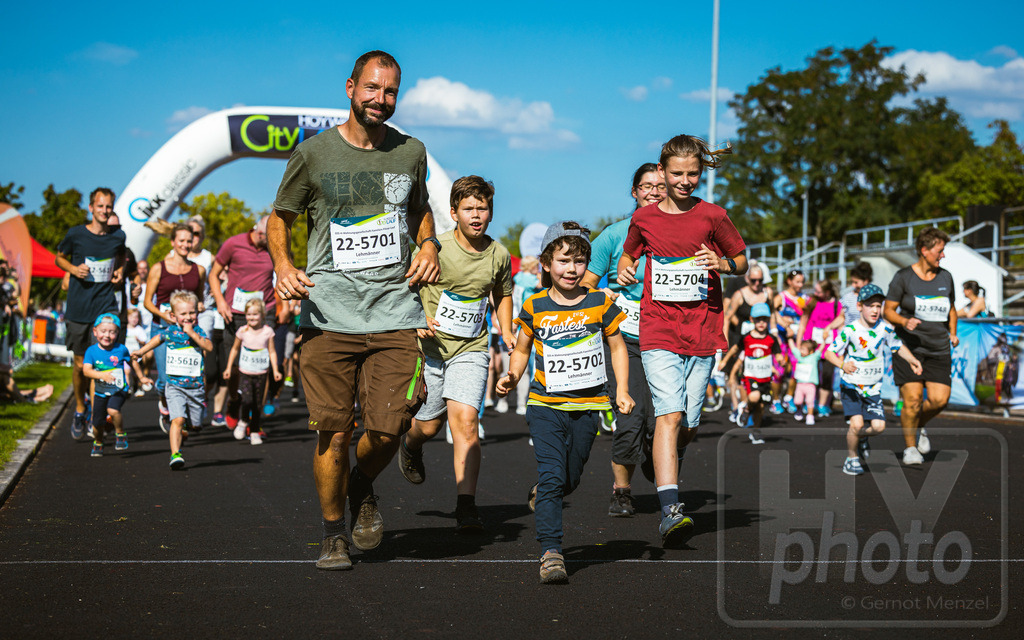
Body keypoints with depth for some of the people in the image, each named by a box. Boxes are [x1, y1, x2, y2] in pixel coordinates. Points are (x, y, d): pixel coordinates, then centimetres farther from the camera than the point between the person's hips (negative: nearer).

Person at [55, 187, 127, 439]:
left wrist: (120, 270, 3)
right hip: (78, 307, 0)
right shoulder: (75, 234, -4)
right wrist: (73, 269, -9)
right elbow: (59, 257, 11)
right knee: (80, 364, 9)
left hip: (106, 306, 0)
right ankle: (79, 410, 31)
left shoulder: (118, 236, 2)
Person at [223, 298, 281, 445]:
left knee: (258, 404, 5)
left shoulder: (268, 332, -3)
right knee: (247, 400, -18)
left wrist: (275, 370, -5)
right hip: (245, 372, -1)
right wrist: (228, 368, 12)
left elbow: (272, 351, 3)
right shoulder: (243, 331, -2)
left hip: (261, 374, 1)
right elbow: (235, 349, 12)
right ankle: (243, 422, 10)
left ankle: (255, 432, 17)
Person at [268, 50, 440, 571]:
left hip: (395, 311, 2)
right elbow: (280, 216, 13)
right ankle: (334, 533, 16)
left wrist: (428, 245, 7)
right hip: (330, 314, -2)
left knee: (390, 428, -6)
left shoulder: (411, 152, 11)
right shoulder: (313, 153, 3)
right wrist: (283, 265, -6)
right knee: (333, 432, -3)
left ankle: (363, 491, 27)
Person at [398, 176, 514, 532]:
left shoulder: (499, 256, 1)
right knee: (430, 425, 9)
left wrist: (507, 331, 9)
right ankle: (410, 447, 48)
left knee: (465, 420, -17)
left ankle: (466, 507, -17)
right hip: (429, 346, -1)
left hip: (470, 350, 1)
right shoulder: (435, 249, -11)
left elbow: (502, 294, 21)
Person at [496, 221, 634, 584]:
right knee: (551, 475, -14)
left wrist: (622, 390, 0)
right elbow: (522, 350, 13)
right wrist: (512, 377, -5)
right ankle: (550, 552, -13)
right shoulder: (535, 308, 0)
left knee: (570, 479, 11)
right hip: (545, 406, -2)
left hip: (587, 407, 2)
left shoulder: (600, 304, 1)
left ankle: (541, 495, 45)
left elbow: (617, 347, 10)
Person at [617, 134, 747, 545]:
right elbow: (629, 252, 24)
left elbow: (742, 262, 13)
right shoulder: (644, 218, 5)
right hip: (658, 331, -1)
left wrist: (722, 264, -9)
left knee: (689, 425, 5)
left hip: (703, 331, 1)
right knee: (669, 415, -19)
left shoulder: (712, 217, 3)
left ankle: (662, 471, 38)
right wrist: (625, 269, 1)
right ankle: (670, 510, -26)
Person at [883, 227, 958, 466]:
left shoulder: (946, 277, 11)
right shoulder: (903, 277, -3)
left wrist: (953, 333, 9)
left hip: (939, 349, 4)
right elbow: (888, 310, -2)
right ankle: (910, 446, 8)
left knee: (939, 399, -9)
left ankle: (919, 426, 24)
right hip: (909, 346, -4)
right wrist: (904, 321, -22)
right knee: (912, 398, -12)